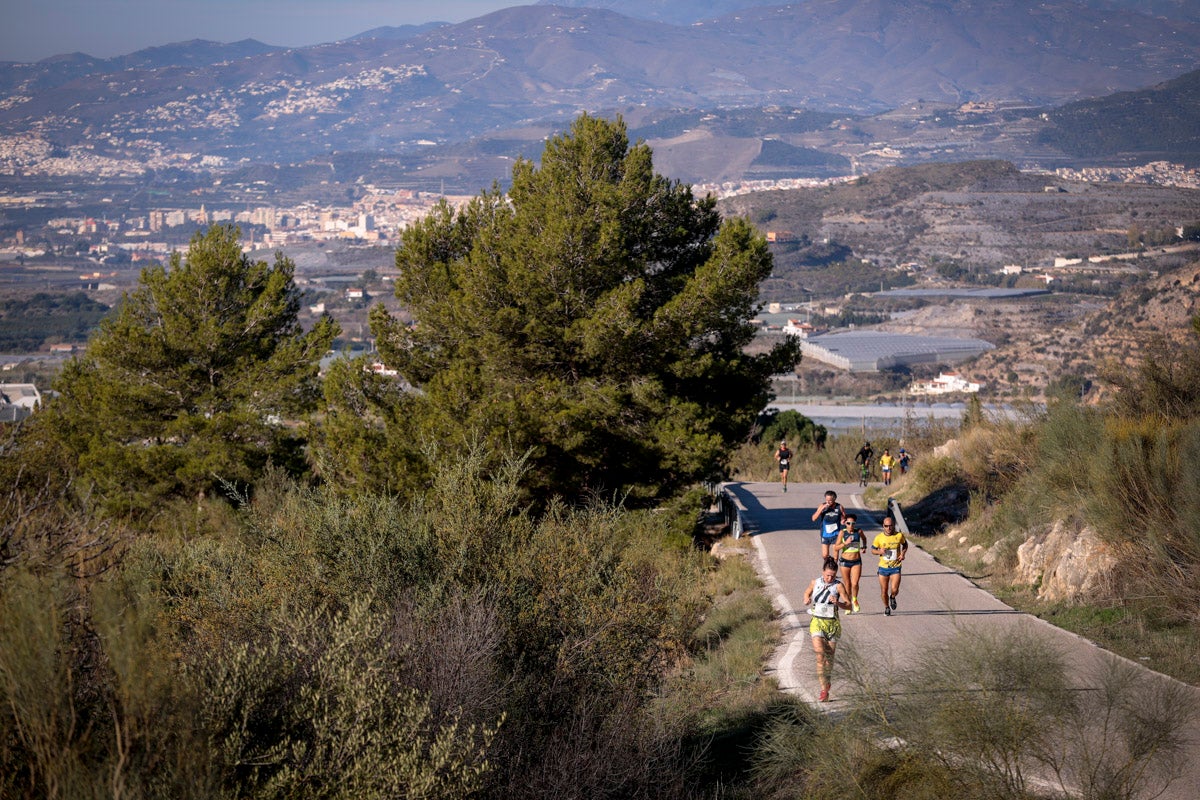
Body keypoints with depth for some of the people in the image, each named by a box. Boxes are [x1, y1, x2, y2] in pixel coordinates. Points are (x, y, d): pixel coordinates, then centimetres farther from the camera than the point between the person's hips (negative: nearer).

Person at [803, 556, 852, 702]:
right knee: (820, 654, -15)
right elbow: (807, 592, 23)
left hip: (832, 624, -1)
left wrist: (837, 602, -27)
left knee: (829, 656, 10)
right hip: (817, 622, 1)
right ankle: (824, 689, -14)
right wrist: (806, 599, 2)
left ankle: (827, 682, 37)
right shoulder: (815, 583, 2)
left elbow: (848, 605, -8)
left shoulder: (838, 586, -7)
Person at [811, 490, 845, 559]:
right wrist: (822, 508, -23)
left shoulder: (839, 507, -7)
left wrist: (843, 521, -18)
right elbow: (814, 518, -14)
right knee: (824, 555, 3)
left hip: (835, 535, -1)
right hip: (825, 535, 1)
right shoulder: (822, 506, -6)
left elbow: (845, 518, 6)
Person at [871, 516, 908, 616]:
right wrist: (879, 552, -17)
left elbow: (905, 544, 14)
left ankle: (892, 597, 24)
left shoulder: (899, 535, -6)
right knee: (884, 591, 7)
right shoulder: (879, 537, -7)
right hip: (883, 567, 1)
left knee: (894, 590, -13)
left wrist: (903, 553, -4)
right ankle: (886, 607, 32)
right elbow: (872, 549, 5)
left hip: (896, 567, -1)